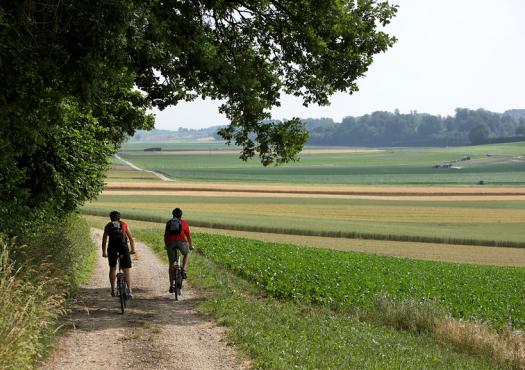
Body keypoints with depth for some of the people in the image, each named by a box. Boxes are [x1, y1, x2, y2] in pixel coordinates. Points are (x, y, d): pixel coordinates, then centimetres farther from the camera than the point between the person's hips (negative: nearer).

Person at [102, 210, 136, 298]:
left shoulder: (108, 226, 21)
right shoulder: (124, 224, 21)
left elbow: (104, 240, 25)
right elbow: (131, 238, 24)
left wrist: (104, 252, 36)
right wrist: (133, 249, 36)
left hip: (112, 246, 1)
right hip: (123, 245, -1)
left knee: (112, 268, 18)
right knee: (126, 269, 4)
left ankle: (113, 290, 18)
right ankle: (129, 290, -5)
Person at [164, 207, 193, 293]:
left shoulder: (168, 223, 24)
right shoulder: (184, 222, 18)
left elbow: (165, 236, 28)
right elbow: (188, 236, 22)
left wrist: (166, 245, 43)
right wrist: (191, 245, 37)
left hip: (170, 243, 2)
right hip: (181, 241, -2)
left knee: (171, 264, 11)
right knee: (187, 253, 30)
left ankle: (171, 286, 11)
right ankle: (183, 270, 7)